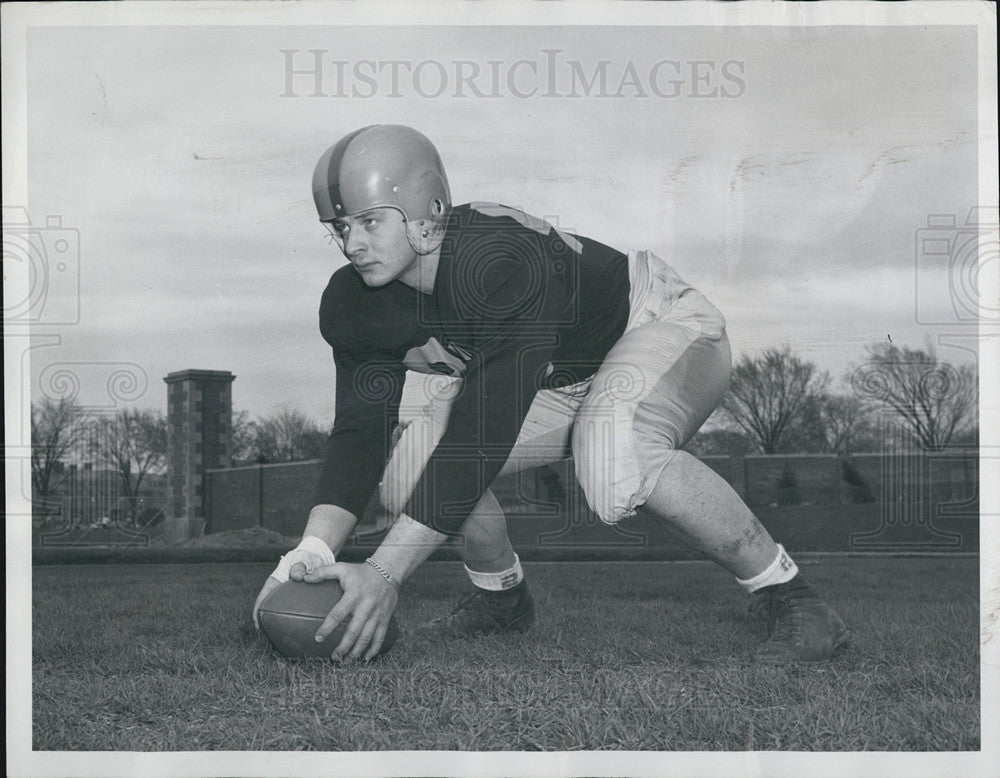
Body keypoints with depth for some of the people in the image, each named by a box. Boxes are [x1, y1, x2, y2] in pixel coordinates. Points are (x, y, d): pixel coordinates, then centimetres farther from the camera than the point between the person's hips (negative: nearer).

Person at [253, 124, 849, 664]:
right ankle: (502, 596, 20)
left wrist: (384, 574, -38)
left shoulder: (503, 261, -37)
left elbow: (480, 440, -39)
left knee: (617, 449, -40)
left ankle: (794, 602, -23)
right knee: (409, 462, -9)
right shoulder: (354, 306, -13)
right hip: (557, 379, 8)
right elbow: (360, 430, -14)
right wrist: (314, 550, -31)